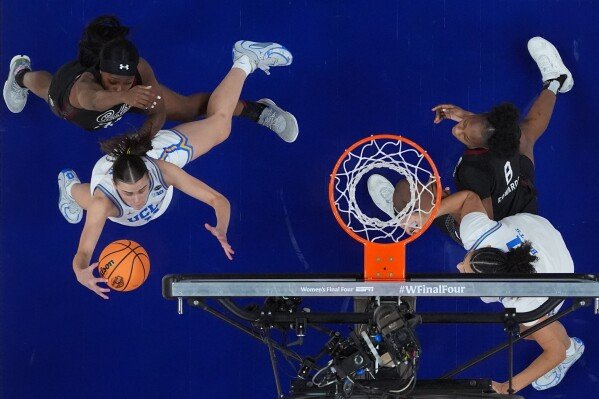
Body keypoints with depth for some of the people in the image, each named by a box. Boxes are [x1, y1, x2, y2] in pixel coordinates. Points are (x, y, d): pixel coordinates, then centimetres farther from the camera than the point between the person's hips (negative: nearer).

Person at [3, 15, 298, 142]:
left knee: (188, 107, -3)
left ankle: (257, 110, 18)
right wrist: (123, 96, -101)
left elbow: (158, 109, -38)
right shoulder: (82, 86, -56)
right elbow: (95, 98, -80)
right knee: (45, 86, 37)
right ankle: (21, 73, 72)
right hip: (68, 80, -1)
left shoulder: (140, 70, -45)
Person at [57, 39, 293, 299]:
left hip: (161, 148, 1)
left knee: (219, 123, 25)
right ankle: (72, 185, 63)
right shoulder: (102, 203, -50)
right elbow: (83, 253, -57)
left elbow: (219, 201, -44)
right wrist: (81, 272, -80)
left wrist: (221, 230, -65)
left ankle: (244, 62, 46)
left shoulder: (162, 169, -47)